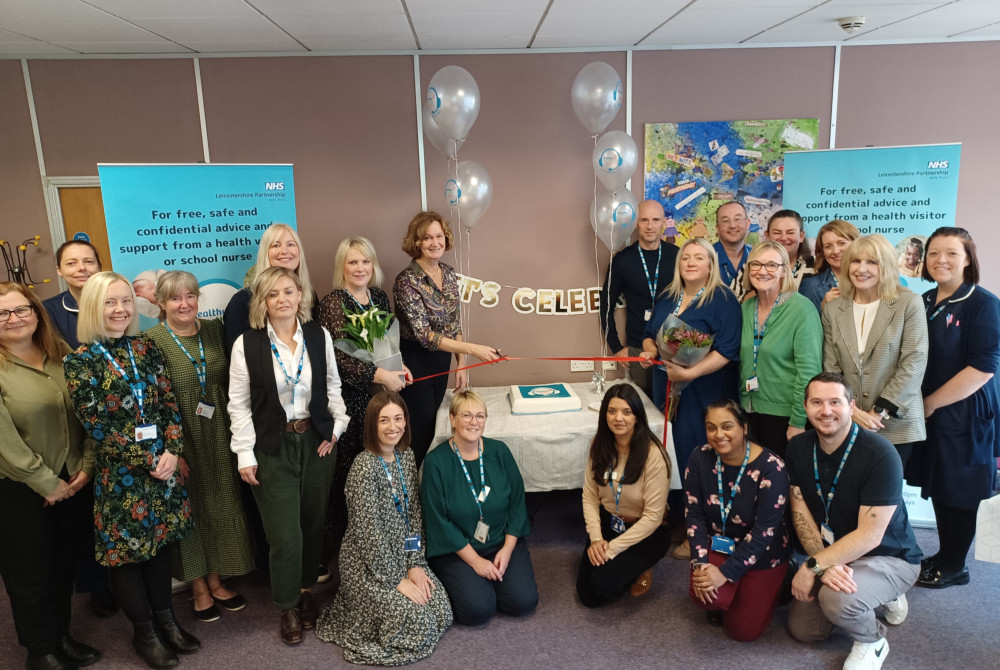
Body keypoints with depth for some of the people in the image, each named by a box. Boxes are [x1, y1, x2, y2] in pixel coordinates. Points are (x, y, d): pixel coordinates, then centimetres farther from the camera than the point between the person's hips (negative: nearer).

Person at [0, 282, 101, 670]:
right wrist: (47, 483, -14)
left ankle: (62, 637, 37)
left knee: (64, 566, 18)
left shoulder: (62, 354, 2)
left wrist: (87, 466, -4)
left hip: (73, 483, 4)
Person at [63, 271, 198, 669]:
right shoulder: (80, 361, -9)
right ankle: (144, 633, 28)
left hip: (163, 464, 4)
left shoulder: (146, 348, 3)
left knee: (160, 542, 15)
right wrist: (149, 460, -13)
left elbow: (170, 404, 2)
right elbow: (96, 426, -12)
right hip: (120, 474, -4)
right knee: (127, 550, 9)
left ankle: (165, 619, 33)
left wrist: (172, 451, -11)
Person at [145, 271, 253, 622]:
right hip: (180, 438, -4)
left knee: (220, 505, 13)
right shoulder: (152, 340, -11)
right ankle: (199, 589, 26)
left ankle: (216, 581, 32)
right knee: (189, 508, 8)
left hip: (218, 435, 4)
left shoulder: (214, 329, 3)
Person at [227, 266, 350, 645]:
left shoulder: (319, 336, 0)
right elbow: (239, 404, -6)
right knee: (285, 535, -1)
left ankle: (306, 591, 34)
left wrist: (337, 426, 1)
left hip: (317, 442, 3)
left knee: (314, 523, 12)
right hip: (272, 447, -3)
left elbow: (332, 385, 10)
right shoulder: (247, 344, -8)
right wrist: (245, 454, -8)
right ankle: (288, 607, 21)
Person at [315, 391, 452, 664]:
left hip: (403, 554, 7)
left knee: (441, 611, -2)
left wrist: (415, 563, -5)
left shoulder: (406, 457, 0)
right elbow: (368, 531, -22)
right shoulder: (364, 467, -23)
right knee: (417, 624, -13)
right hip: (368, 563, -7)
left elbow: (414, 513, 3)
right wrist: (397, 579, -18)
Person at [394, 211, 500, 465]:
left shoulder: (449, 273, 2)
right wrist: (472, 349, -29)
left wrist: (461, 364, 5)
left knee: (433, 426, 16)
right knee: (420, 433, 1)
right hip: (415, 360, -6)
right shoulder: (407, 281, -19)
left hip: (442, 358, 6)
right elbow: (424, 334, -24)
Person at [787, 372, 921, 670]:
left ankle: (872, 641, 2)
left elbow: (869, 535, -26)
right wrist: (825, 565, -23)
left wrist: (813, 566, -26)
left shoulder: (880, 455, -27)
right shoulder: (798, 448, -8)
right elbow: (800, 513, -8)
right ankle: (874, 596, 26)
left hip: (889, 556, -6)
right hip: (835, 555, 6)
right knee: (802, 629, 4)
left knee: (836, 599, -34)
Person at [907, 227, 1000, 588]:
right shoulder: (924, 303, 7)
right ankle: (944, 556, 32)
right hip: (929, 414, 6)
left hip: (964, 413, -6)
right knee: (938, 488, 15)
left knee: (959, 491, 8)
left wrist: (931, 402, -15)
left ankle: (953, 566, 24)